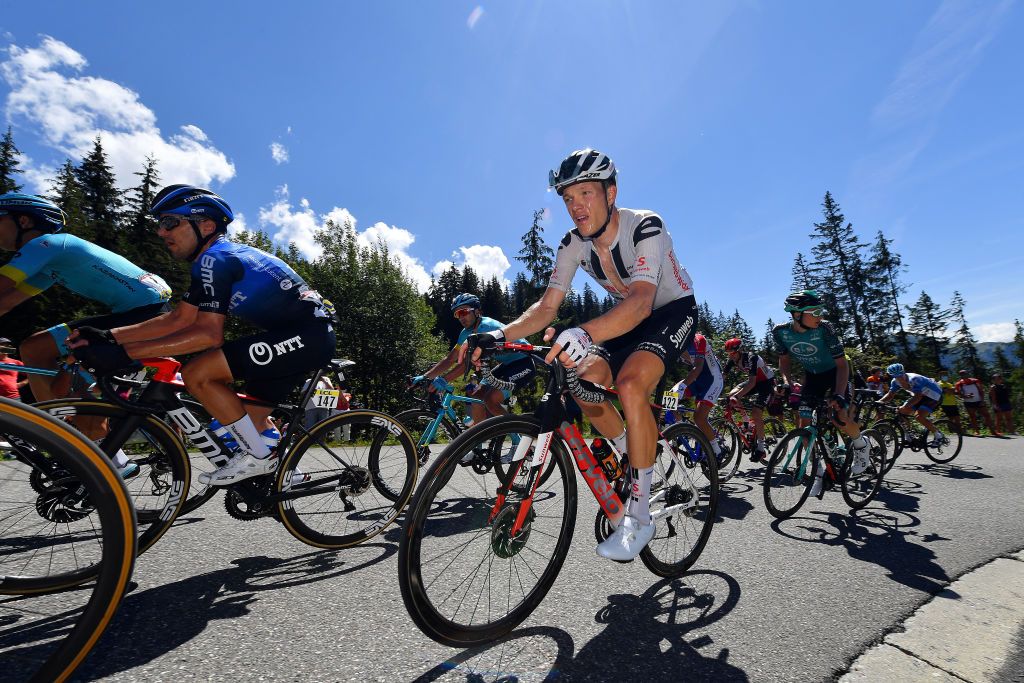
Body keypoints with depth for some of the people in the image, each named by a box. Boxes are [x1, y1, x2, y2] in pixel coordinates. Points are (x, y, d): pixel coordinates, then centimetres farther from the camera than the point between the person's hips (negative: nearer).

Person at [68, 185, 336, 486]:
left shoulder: (213, 258, -11)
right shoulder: (220, 257, 18)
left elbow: (208, 334, -19)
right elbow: (178, 319, 15)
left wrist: (124, 352, -16)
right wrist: (109, 336, 7)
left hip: (308, 335, -10)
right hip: (306, 337, 10)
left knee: (197, 374, -14)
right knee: (248, 418, 15)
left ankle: (258, 458, -3)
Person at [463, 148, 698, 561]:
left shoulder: (644, 226, -28)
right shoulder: (573, 244, -11)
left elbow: (641, 301, -43)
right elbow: (547, 306, -15)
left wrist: (584, 335, -61)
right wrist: (501, 334, -32)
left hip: (673, 310, -6)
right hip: (629, 318, 6)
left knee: (630, 385, -30)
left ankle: (639, 516, -17)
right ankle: (633, 462, 14)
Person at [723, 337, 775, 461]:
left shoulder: (751, 357, -32)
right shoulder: (733, 360, -12)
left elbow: (752, 382, -40)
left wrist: (737, 396, -50)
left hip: (767, 382, -7)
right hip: (754, 381, 7)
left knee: (756, 413, -20)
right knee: (731, 395, -15)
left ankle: (761, 448, -6)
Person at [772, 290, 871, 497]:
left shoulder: (824, 329, -29)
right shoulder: (780, 332, -21)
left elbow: (842, 364, -24)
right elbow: (784, 360, -3)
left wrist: (839, 395, -36)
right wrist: (786, 382, -20)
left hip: (835, 373, -3)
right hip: (813, 375, 3)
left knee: (840, 418, -22)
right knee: (802, 424, -7)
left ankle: (861, 445, 14)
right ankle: (819, 471, 10)